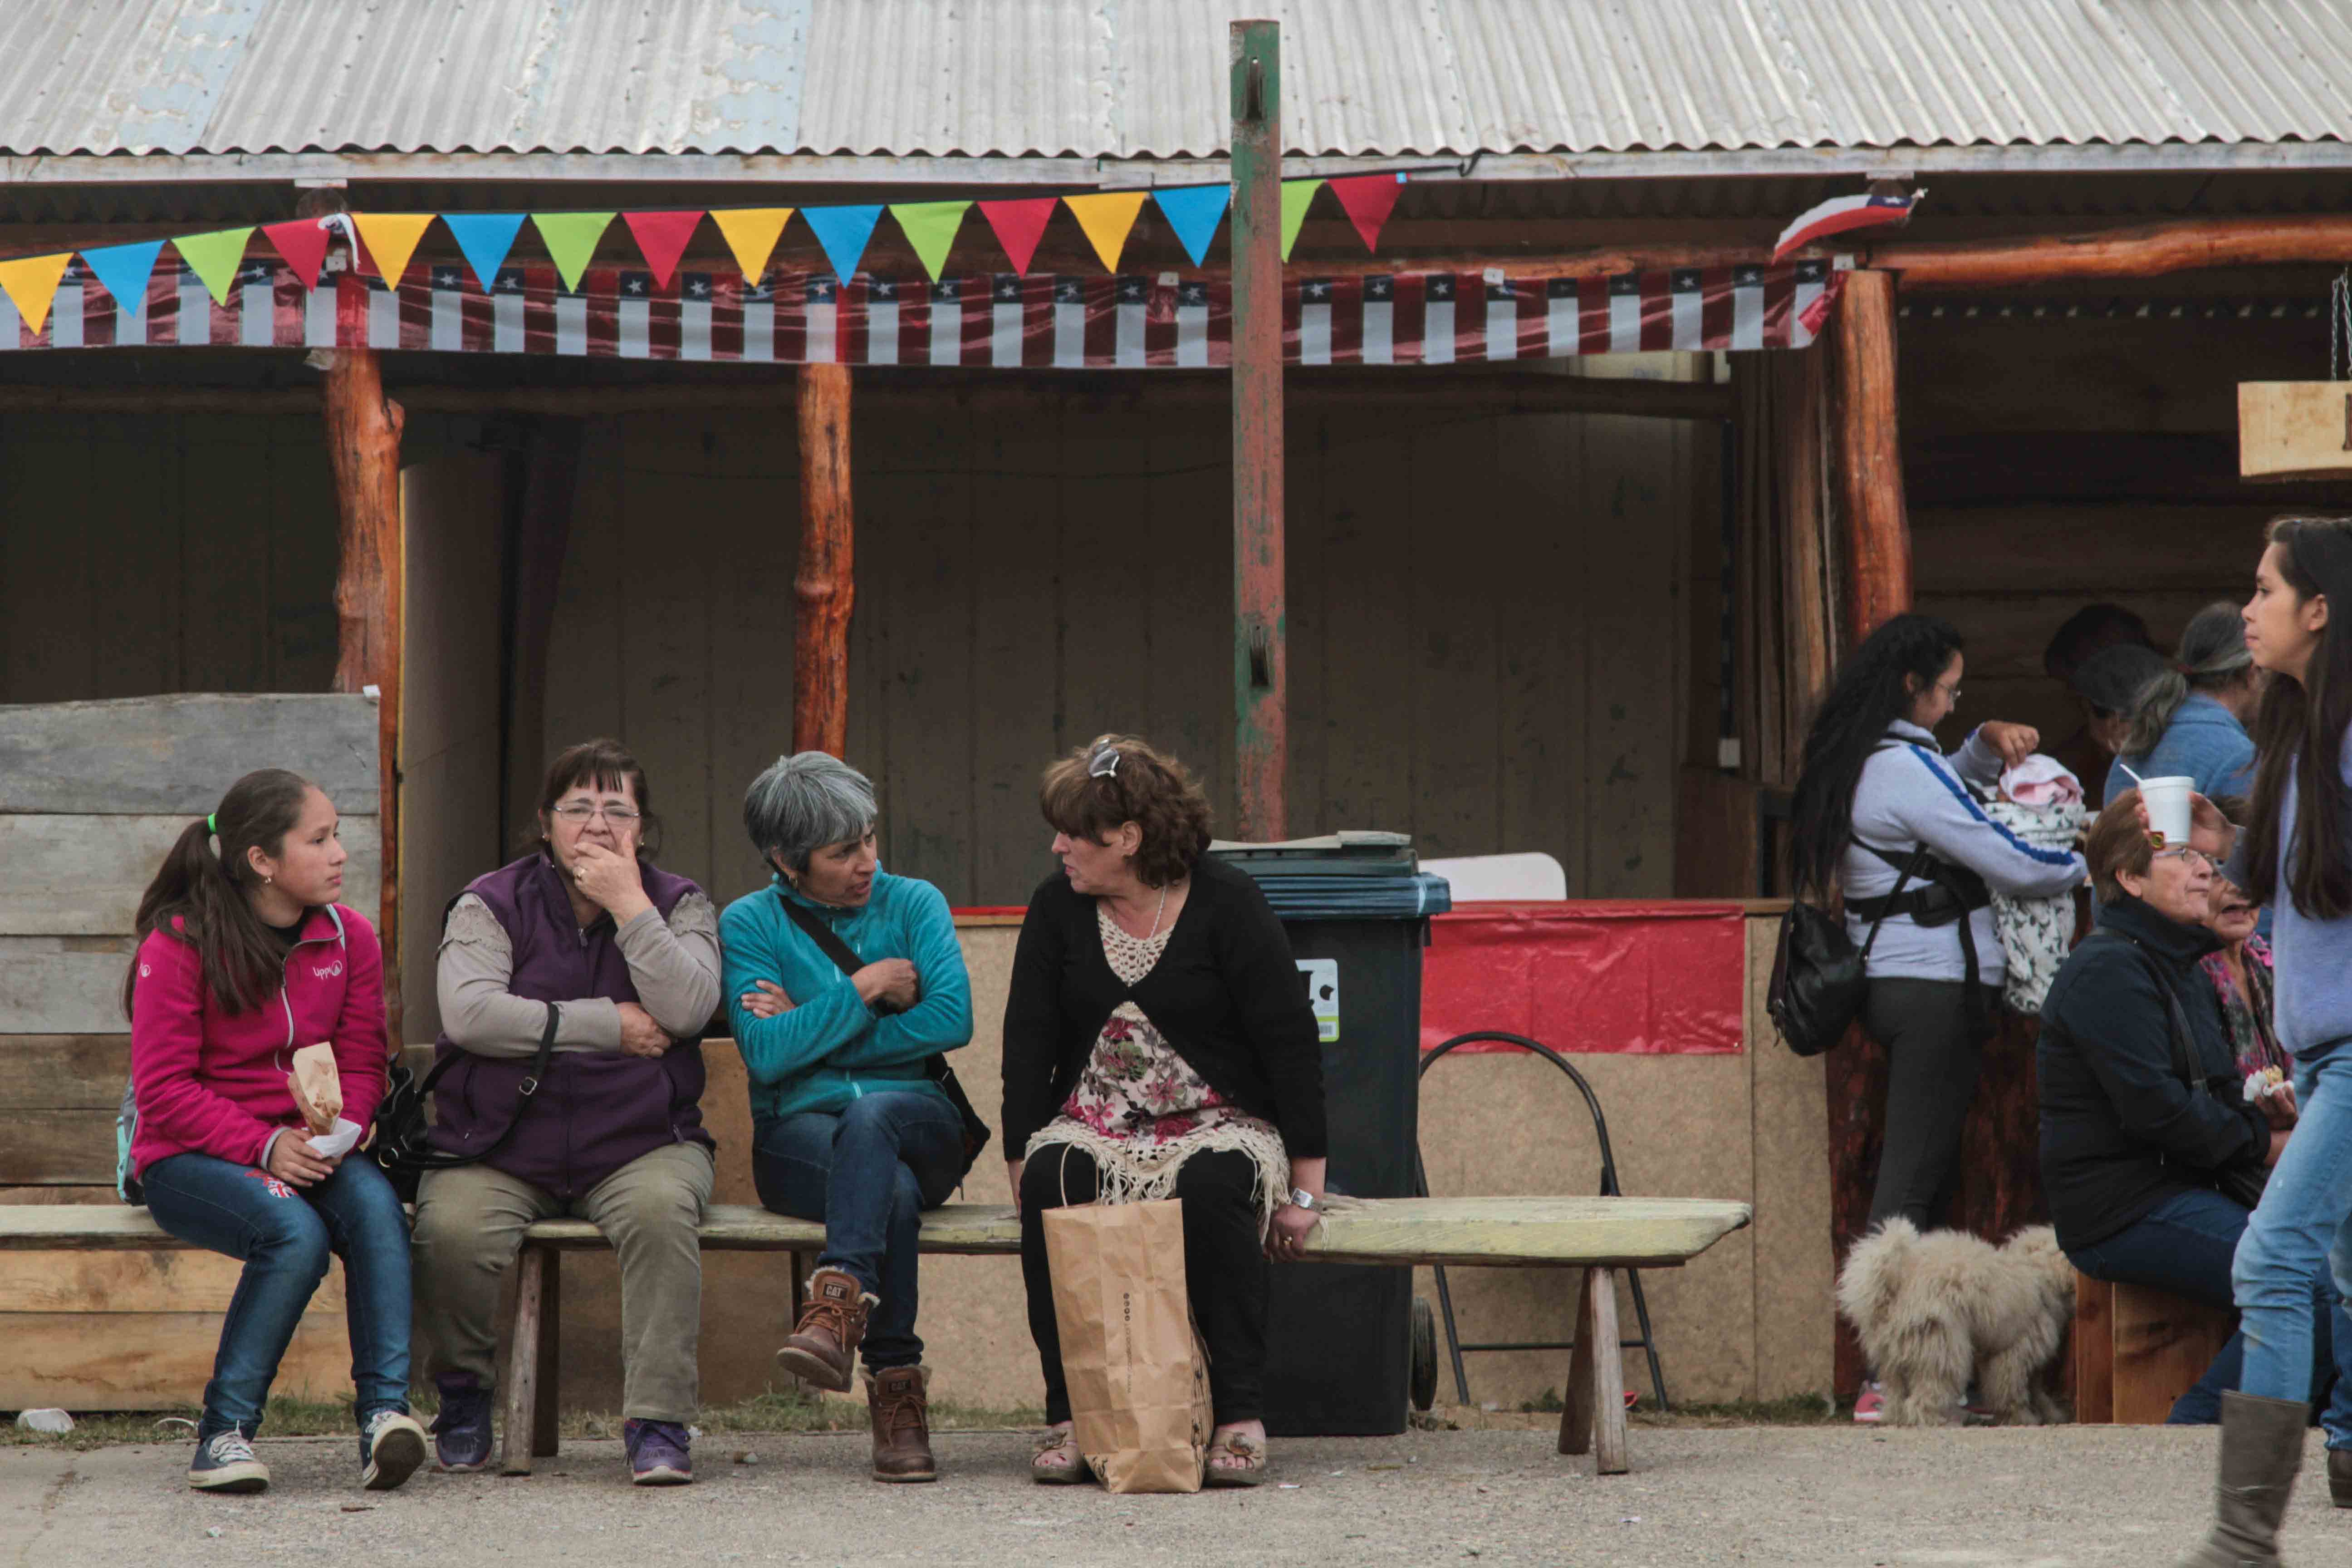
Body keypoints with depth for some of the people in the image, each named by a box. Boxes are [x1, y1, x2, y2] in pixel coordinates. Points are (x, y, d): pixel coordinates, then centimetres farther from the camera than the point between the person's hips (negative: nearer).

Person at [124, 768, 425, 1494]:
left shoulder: (350, 937, 6)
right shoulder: (178, 944, -8)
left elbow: (362, 1063, 6)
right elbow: (163, 1087, -11)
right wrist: (263, 1146, -22)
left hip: (306, 1151, 4)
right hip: (188, 1159, -4)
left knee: (374, 1202, -30)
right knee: (297, 1231, -34)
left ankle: (384, 1409, -34)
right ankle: (225, 1430, -22)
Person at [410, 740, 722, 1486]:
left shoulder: (679, 905, 10)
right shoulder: (491, 905, 7)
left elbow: (686, 1009, -10)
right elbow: (468, 1012, -13)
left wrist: (629, 906, -12)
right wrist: (608, 1025, -12)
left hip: (639, 1142, 0)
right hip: (500, 1150, 0)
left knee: (660, 1209, -34)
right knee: (452, 1229, -30)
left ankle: (658, 1420, -28)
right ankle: (465, 1391, -1)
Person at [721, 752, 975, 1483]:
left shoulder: (914, 904, 10)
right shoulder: (749, 923, 6)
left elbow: (952, 1020, -5)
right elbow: (767, 1054, -8)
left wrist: (811, 1031, -5)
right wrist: (867, 990, -8)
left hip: (919, 1124, 1)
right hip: (797, 1133, 0)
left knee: (870, 1116, -39)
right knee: (892, 1191, -36)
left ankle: (839, 1305, -54)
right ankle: (896, 1387, -39)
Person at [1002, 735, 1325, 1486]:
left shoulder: (1225, 903, -7)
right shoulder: (1057, 908, 4)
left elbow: (1291, 1042, -6)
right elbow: (1028, 1044, 5)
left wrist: (1304, 1188, -8)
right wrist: (1023, 1166, -7)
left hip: (1217, 1123, -3)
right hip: (1095, 1125, 3)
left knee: (1214, 1183, -37)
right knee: (1052, 1179, -31)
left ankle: (1241, 1415, -29)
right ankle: (1067, 1415, -27)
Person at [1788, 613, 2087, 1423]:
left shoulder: (1853, 763, 15)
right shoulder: (1903, 766, -14)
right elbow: (2009, 862, -13)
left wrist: (1987, 744, 16)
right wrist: (2102, 860, 2)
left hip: (1892, 984, 10)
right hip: (1937, 986, -10)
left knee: (1921, 1171, 8)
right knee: (1914, 1174, -11)